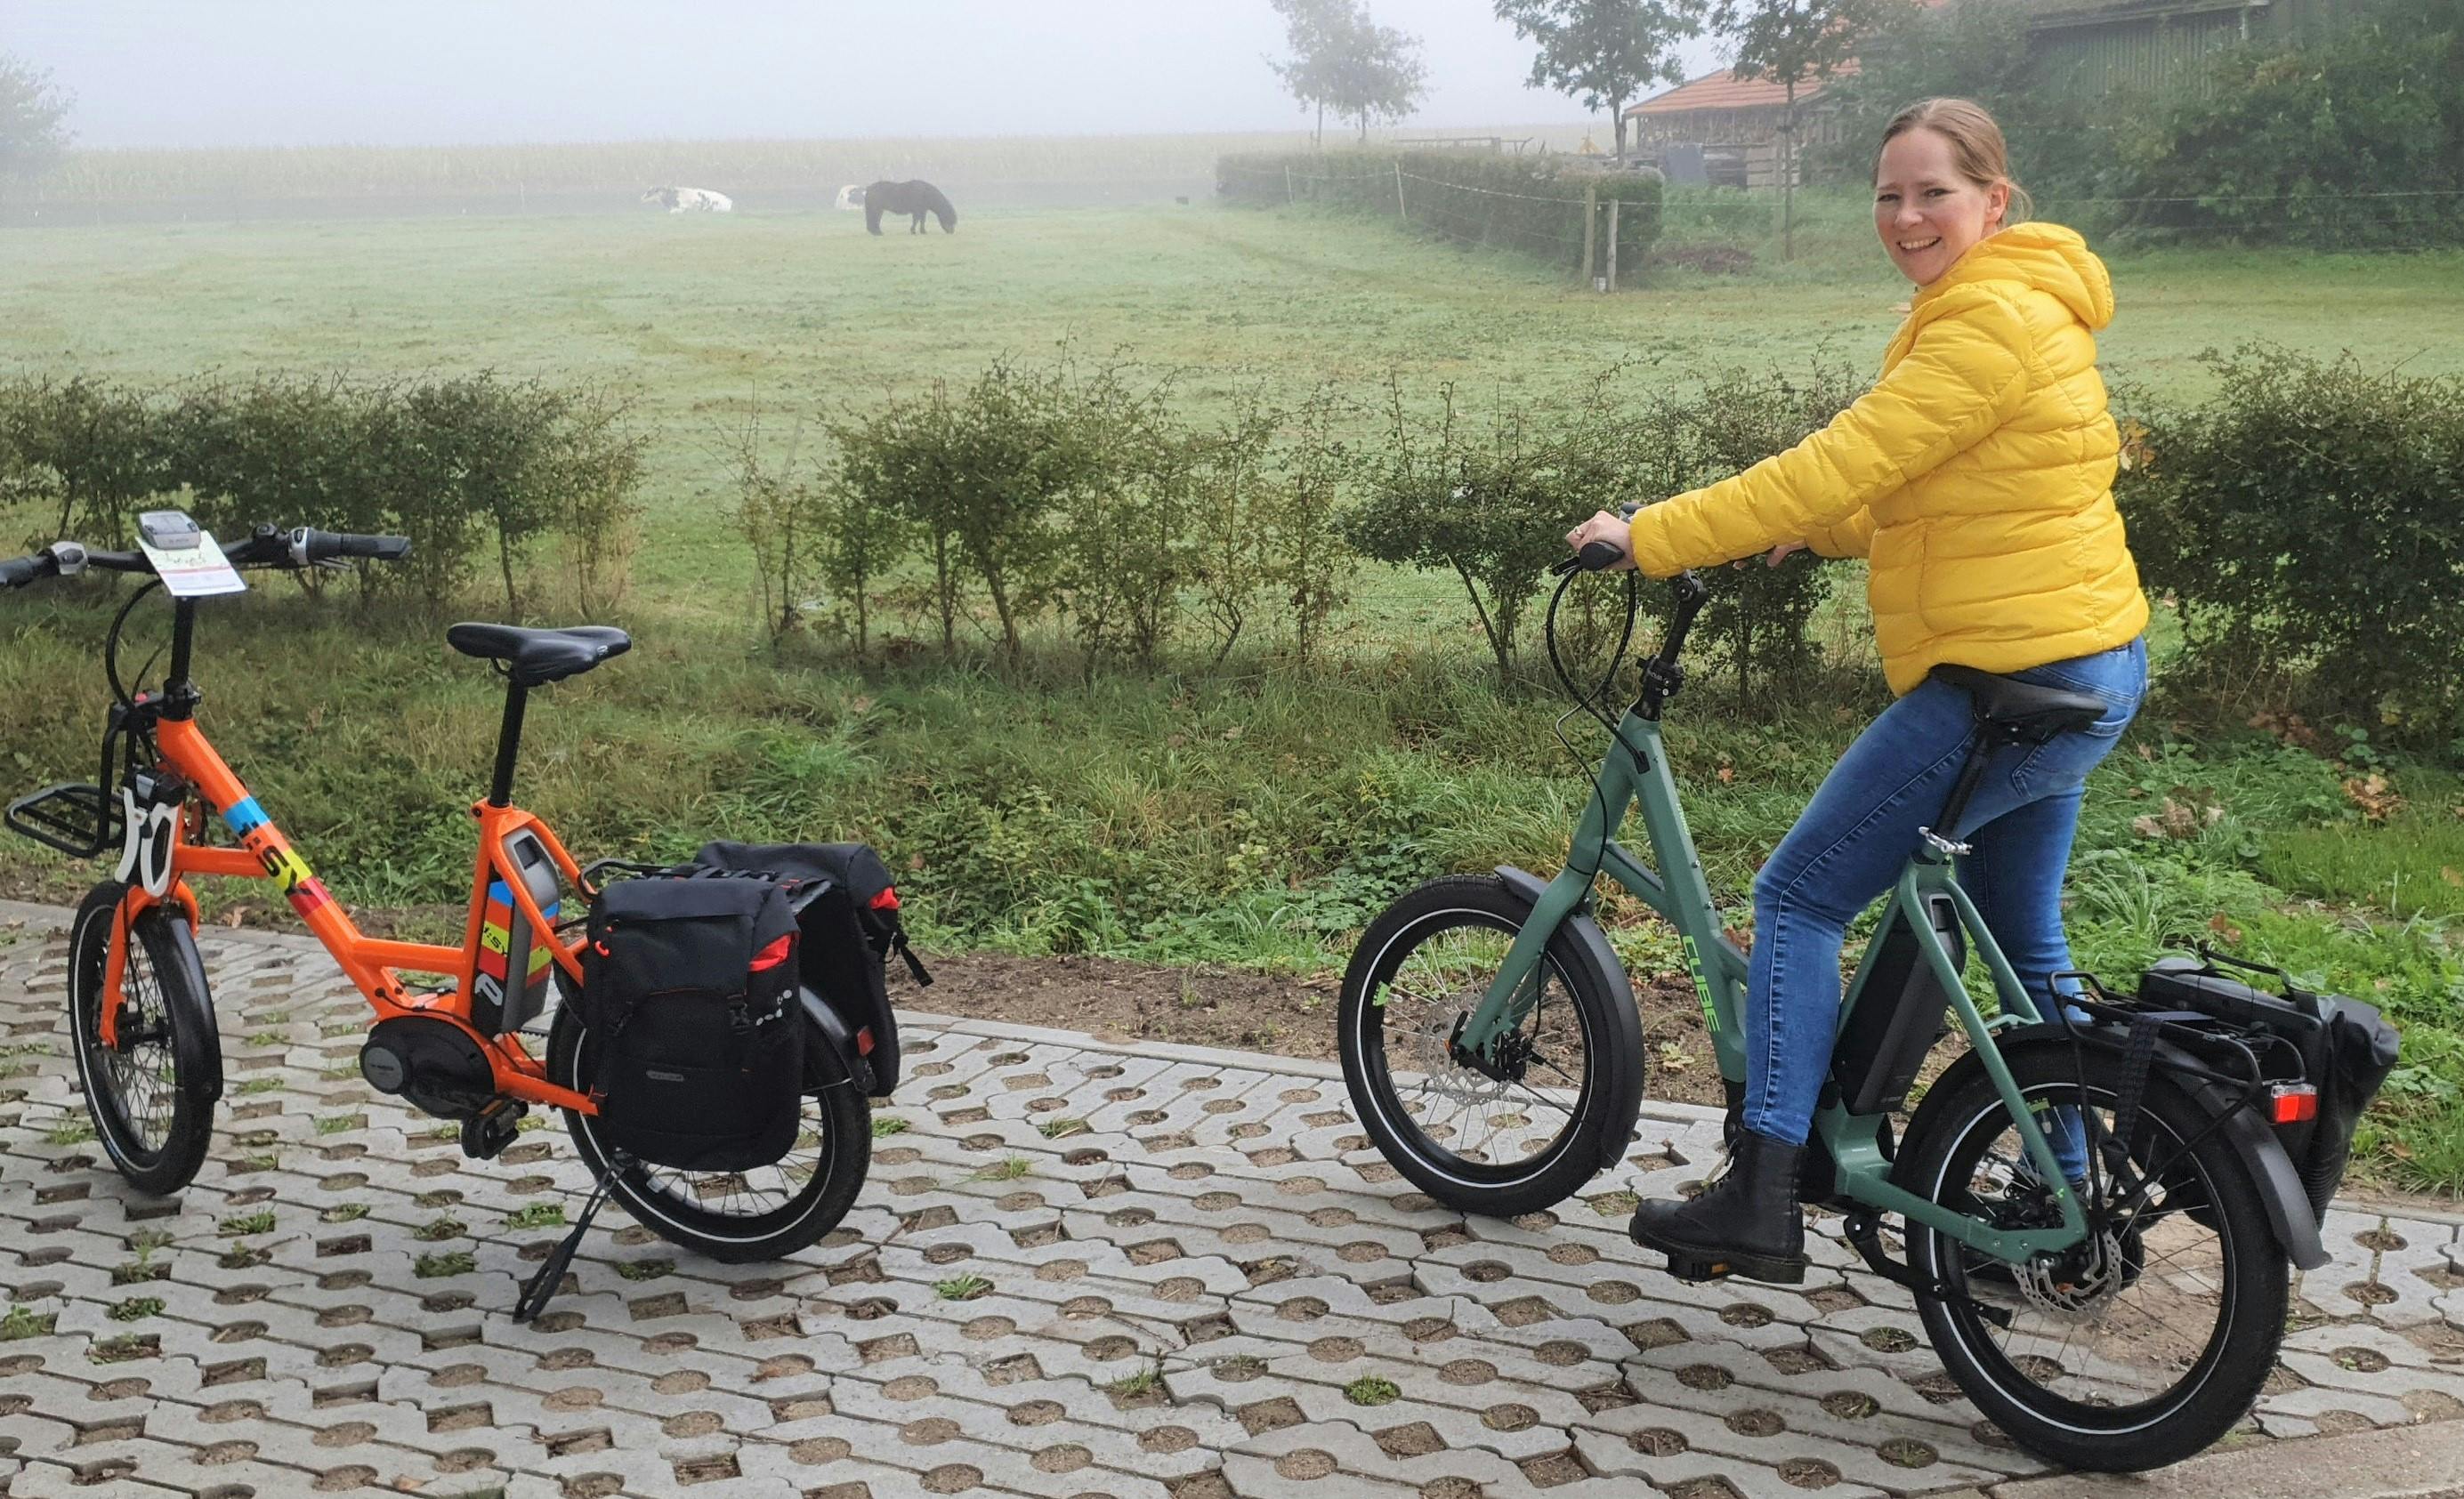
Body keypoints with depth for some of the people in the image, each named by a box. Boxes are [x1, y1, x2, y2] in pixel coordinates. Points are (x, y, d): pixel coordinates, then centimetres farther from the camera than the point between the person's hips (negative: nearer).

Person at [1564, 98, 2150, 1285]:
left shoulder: (1991, 322, -19)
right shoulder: (2014, 306, 14)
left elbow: (1835, 470, -23)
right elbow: (1903, 490, 20)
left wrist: (1650, 539, -17)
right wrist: (1798, 530, 7)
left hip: (2009, 681, -11)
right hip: (2083, 668, 11)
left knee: (1799, 895, -4)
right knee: (2020, 942, 22)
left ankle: (1761, 1200, -3)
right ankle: (2071, 1201, 34)